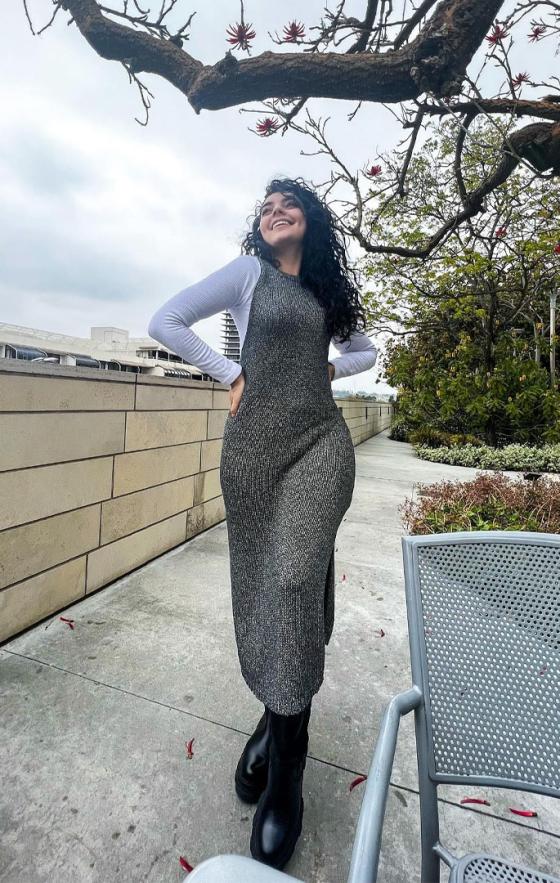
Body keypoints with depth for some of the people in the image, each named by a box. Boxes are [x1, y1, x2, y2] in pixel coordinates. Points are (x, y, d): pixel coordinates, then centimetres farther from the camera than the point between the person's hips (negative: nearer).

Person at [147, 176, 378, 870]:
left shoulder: (330, 290, 20)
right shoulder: (248, 271, 10)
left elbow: (366, 350, 30)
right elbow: (164, 322, 3)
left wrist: (330, 368, 10)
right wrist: (230, 374, -2)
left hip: (319, 441, 2)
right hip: (256, 440, -1)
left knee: (296, 579, -9)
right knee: (261, 578, 4)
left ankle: (284, 770, 8)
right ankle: (278, 715, 30)